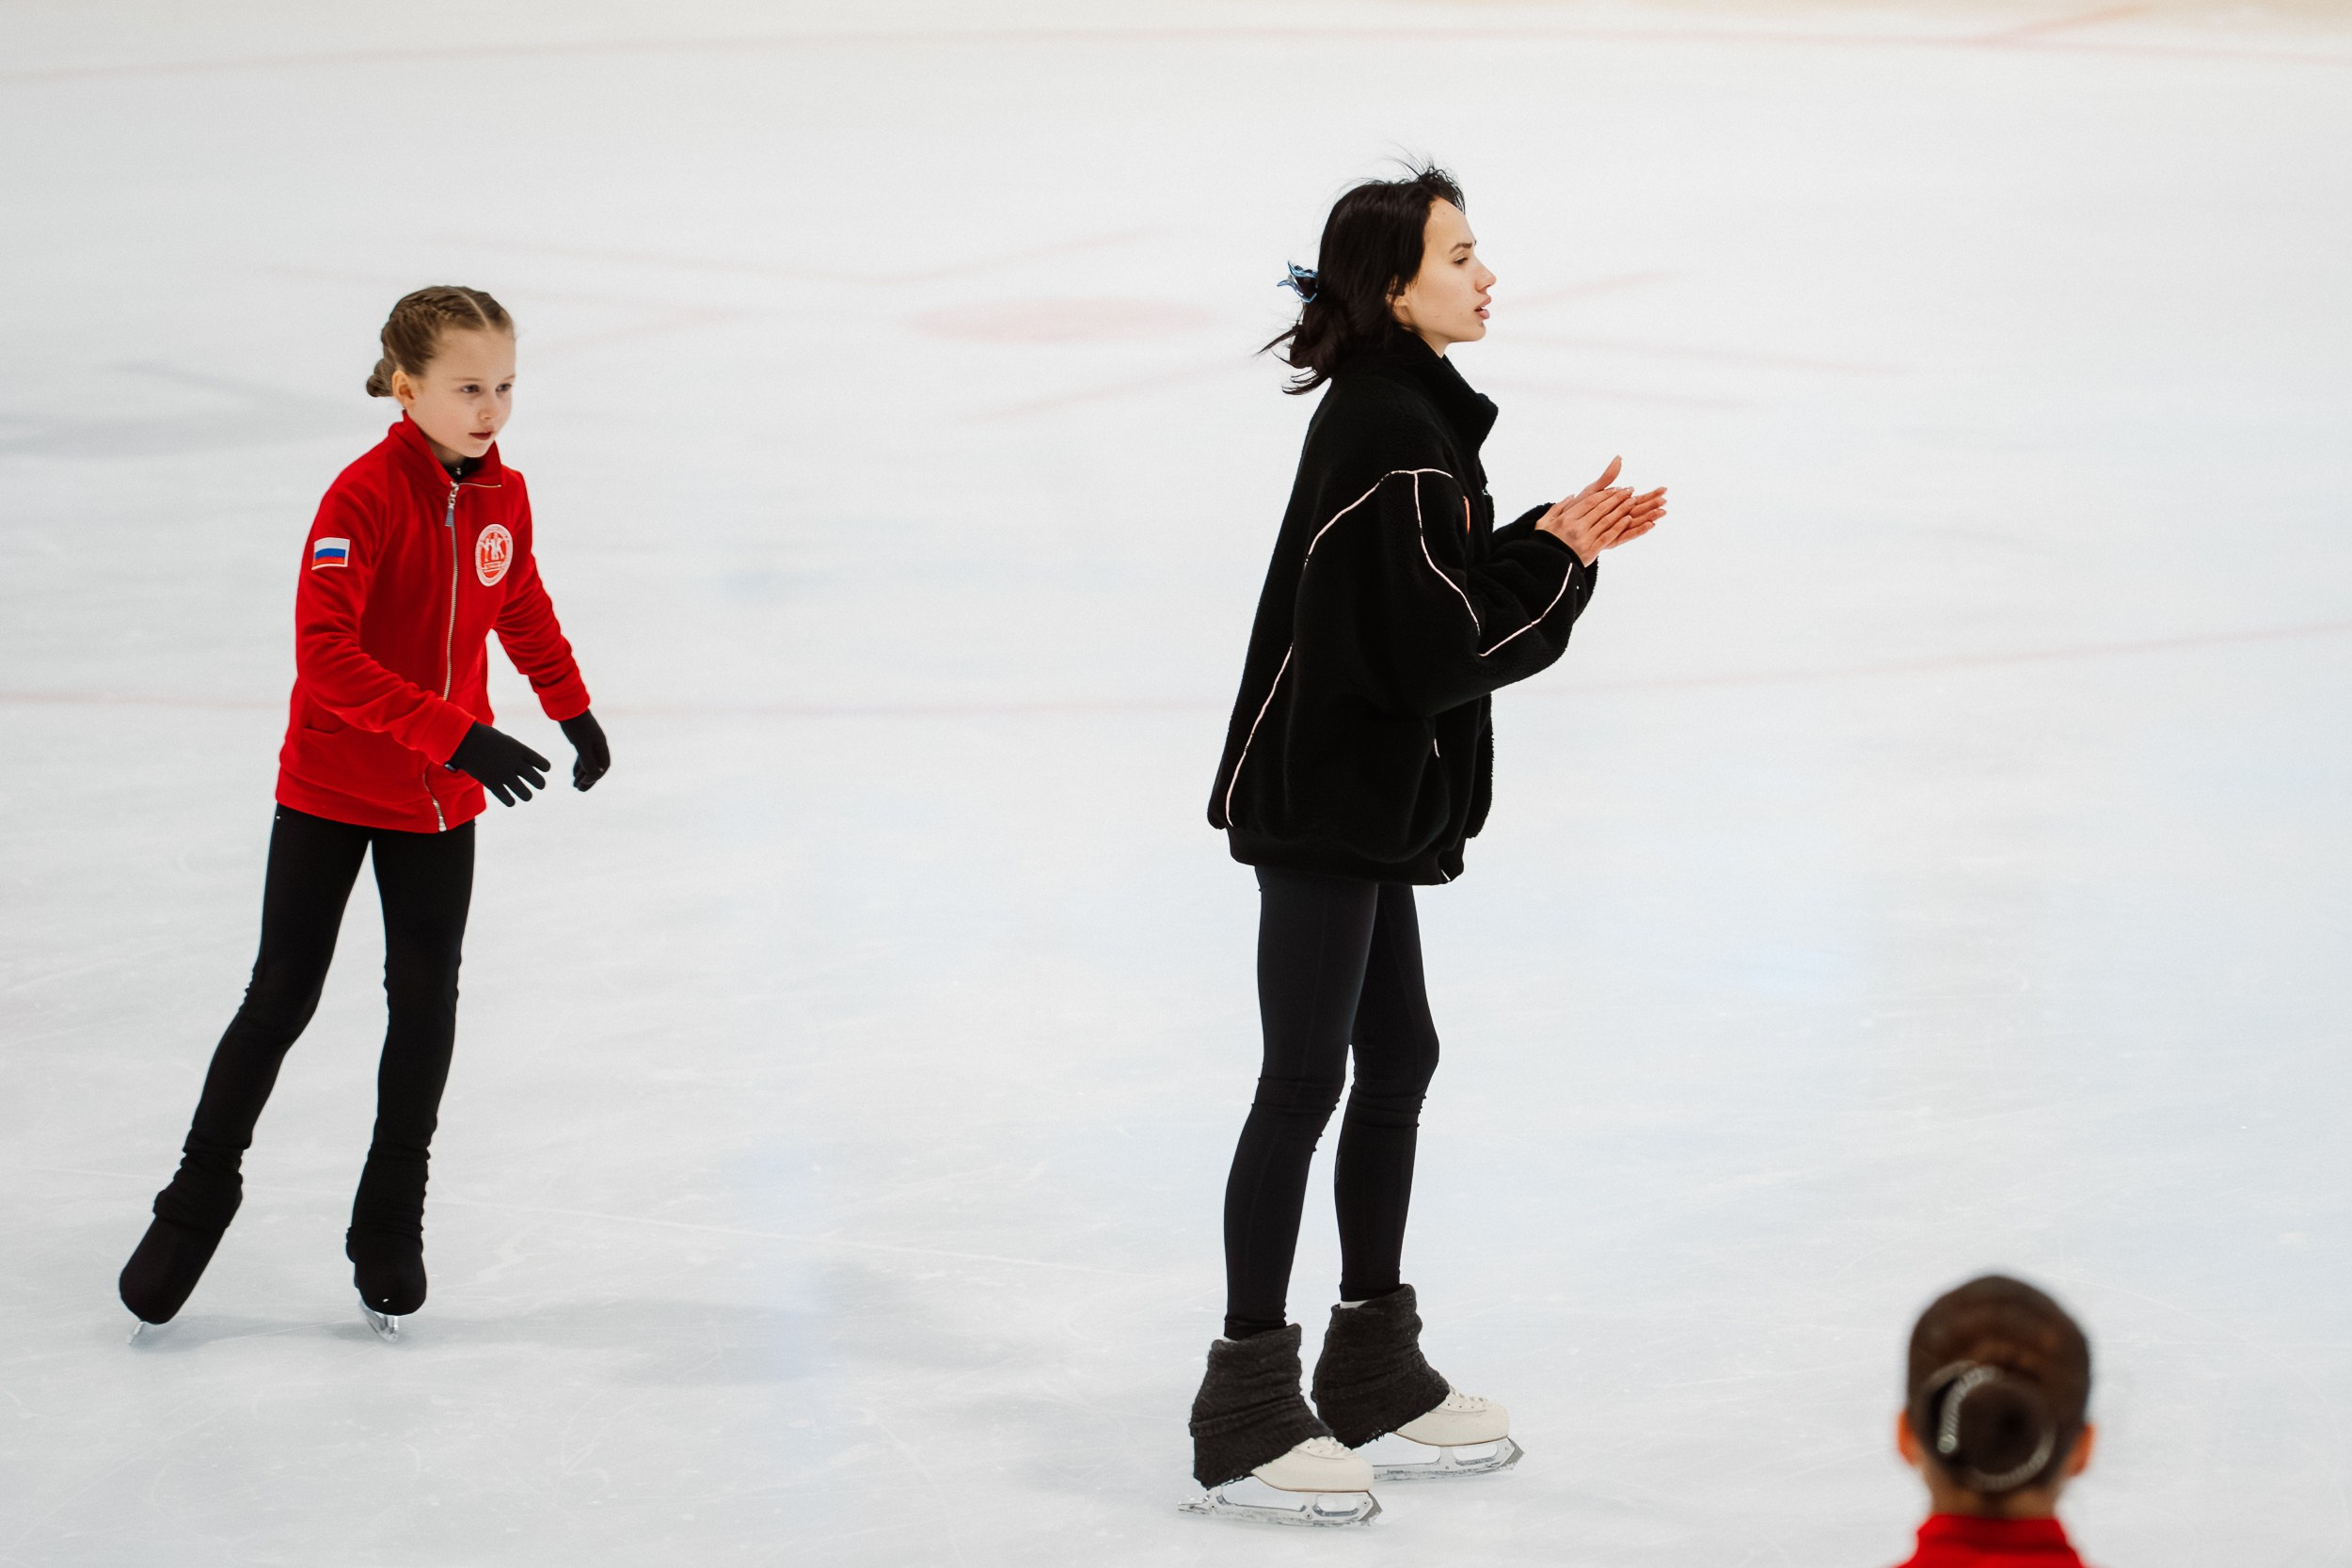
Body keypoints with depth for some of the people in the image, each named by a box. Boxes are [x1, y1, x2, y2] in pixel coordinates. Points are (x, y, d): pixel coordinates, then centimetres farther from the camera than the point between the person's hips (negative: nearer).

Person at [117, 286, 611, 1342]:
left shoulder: (502, 495, -3)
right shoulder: (364, 497, -22)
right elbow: (327, 655, -30)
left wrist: (572, 708, 26)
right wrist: (459, 736, -35)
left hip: (440, 803, 5)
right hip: (330, 789, -4)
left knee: (425, 1008, 5)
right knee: (281, 1002, 3)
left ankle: (388, 1232, 18)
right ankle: (195, 1205, 20)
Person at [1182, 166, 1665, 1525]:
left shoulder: (1400, 416, 12)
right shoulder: (1391, 436, -21)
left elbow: (1449, 593, 14)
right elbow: (1440, 646, -22)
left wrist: (1552, 542, 1)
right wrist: (1562, 558, -11)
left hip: (1363, 798, 10)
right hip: (1323, 802, -10)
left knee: (1396, 1061, 16)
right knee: (1305, 1081, -6)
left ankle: (1373, 1373, 26)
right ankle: (1246, 1415, 0)